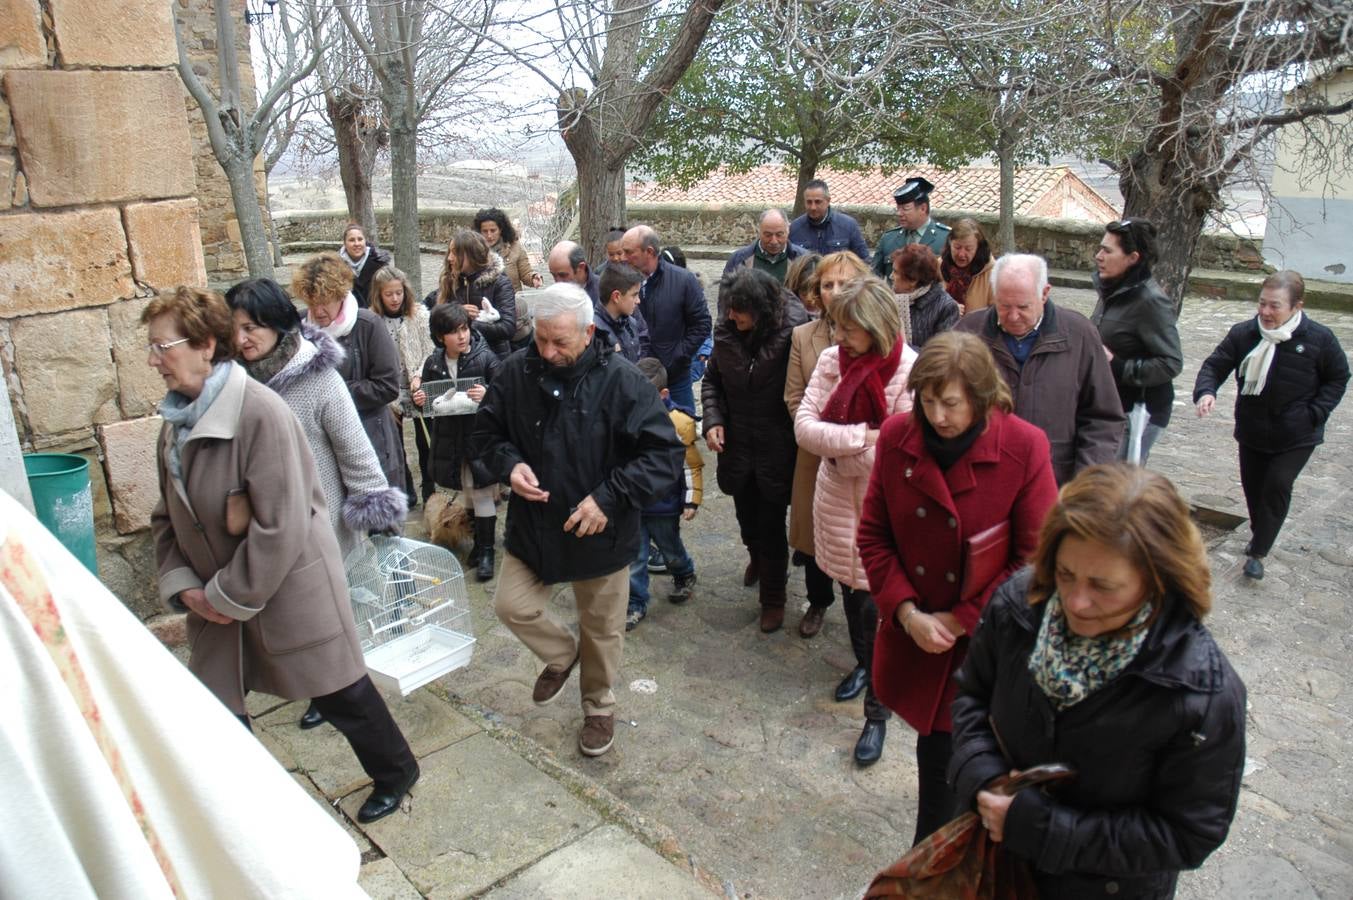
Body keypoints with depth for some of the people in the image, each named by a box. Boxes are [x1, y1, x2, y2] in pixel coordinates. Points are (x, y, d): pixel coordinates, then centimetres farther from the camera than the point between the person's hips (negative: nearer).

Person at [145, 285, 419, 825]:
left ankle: (395, 772, 35)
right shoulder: (178, 419, 2)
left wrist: (229, 596, -17)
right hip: (217, 602, 7)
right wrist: (182, 583, -3)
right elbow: (167, 517, 11)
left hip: (289, 592, -7)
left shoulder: (260, 412, -23)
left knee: (340, 694, 10)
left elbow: (279, 528, -25)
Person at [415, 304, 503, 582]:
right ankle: (480, 539, 34)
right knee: (467, 493, 17)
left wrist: (488, 395, -30)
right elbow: (426, 398, 11)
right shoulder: (433, 362, 0)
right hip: (448, 438, 4)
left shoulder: (485, 357, -12)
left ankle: (486, 549, 15)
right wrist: (419, 400, -11)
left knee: (482, 493, 2)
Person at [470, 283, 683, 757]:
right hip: (533, 524, 3)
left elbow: (666, 453, -18)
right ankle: (561, 655, 38)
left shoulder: (621, 380, -20)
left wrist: (609, 497, -27)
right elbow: (485, 434, 5)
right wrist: (509, 464, -17)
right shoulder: (517, 371, -9)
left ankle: (598, 706, 42)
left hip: (601, 532, -2)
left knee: (601, 628, 15)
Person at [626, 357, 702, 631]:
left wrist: (692, 500, -8)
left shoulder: (679, 422, -17)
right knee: (633, 557, 6)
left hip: (665, 506, -2)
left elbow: (692, 466, -9)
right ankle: (636, 604, 19)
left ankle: (684, 576, 50)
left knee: (671, 550, 20)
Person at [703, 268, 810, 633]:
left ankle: (773, 598, 24)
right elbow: (712, 381, 9)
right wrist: (713, 420, -4)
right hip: (737, 445, 5)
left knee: (772, 526, 5)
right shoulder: (726, 334, -4)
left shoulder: (792, 333, -18)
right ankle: (758, 560, 53)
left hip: (776, 449, -4)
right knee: (746, 517, 22)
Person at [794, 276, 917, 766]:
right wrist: (860, 438, -22)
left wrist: (833, 444, -14)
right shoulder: (832, 359, -3)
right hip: (836, 500, 5)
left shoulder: (909, 371, -17)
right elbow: (804, 425, -10)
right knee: (849, 592, 21)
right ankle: (863, 665, 47)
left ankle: (877, 713, 16)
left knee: (876, 608, 0)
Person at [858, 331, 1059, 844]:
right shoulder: (896, 437, -6)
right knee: (935, 749, 16)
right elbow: (873, 536, 0)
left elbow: (1035, 557, -11)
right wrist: (908, 613, -10)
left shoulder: (1024, 447, -15)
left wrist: (960, 620, -12)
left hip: (984, 643, -3)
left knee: (942, 755, 4)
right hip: (914, 636, 3)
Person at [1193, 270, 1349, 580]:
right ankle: (1259, 531, 43)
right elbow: (1214, 365, -7)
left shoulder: (1319, 339, -12)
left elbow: (1338, 378, 1)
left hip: (1296, 437, -3)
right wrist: (1205, 391, -29)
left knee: (1277, 487, -10)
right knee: (1252, 487, 15)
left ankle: (1258, 553, 1)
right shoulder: (1243, 334, -10)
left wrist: (1315, 414, -10)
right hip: (1252, 433, 3)